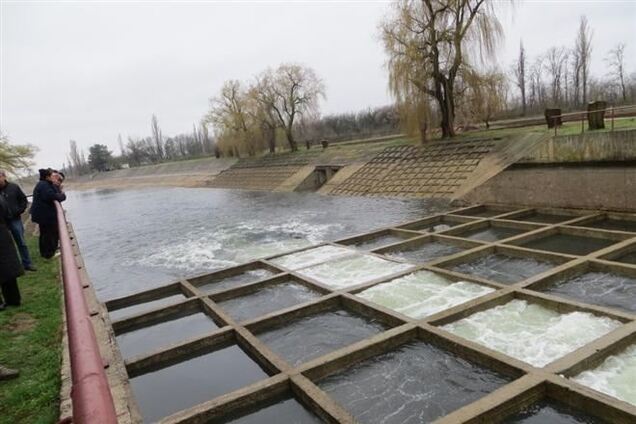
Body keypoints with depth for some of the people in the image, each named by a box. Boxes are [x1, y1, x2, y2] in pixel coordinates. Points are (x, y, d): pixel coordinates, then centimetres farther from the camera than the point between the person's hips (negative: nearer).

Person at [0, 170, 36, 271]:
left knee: (21, 243, 7)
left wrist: (19, 211, -3)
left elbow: (23, 199, 6)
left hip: (14, 219, 0)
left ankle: (27, 264, 16)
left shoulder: (14, 187, -4)